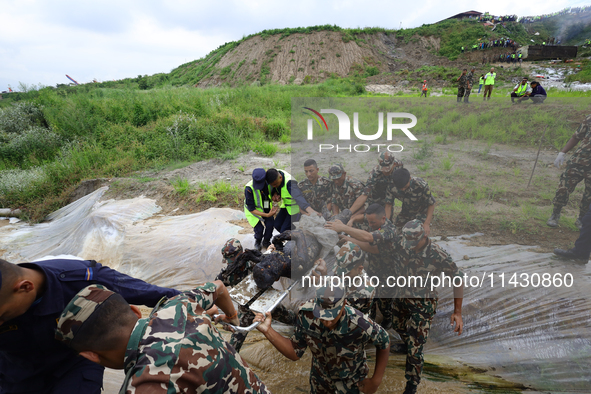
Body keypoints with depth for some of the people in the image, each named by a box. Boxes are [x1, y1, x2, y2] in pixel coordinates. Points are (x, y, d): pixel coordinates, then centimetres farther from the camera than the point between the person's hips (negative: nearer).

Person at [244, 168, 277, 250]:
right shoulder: (249, 189, -34)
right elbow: (251, 209, -28)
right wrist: (267, 215, -35)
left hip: (266, 208, 3)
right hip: (253, 210, -3)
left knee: (270, 224, -16)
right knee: (259, 228, -18)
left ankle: (266, 242, 13)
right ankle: (257, 242, 17)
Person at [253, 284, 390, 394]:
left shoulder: (360, 325, -40)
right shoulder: (307, 314, -30)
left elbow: (384, 342, -18)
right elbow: (295, 353, -18)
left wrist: (375, 381, -11)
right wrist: (268, 331, -30)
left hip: (350, 383, -2)